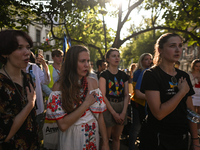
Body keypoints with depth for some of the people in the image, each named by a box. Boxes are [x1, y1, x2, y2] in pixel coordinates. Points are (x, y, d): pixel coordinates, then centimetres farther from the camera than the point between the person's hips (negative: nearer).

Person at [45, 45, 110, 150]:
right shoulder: (59, 86, -16)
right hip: (71, 138, -3)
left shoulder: (92, 82, -6)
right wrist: (86, 104, -22)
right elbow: (62, 125, -22)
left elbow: (99, 114, -3)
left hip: (92, 136, 3)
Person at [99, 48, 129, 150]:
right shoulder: (104, 75, -6)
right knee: (106, 138, 4)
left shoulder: (123, 75, 8)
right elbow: (103, 96, -11)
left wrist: (124, 112, -6)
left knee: (116, 137, 14)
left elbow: (126, 95, 6)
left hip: (122, 107, 4)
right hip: (108, 107, -4)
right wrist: (114, 113, -13)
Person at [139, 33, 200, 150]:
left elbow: (190, 110, 8)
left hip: (182, 139, 6)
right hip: (158, 140, -6)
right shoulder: (151, 75, -16)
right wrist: (182, 92, -16)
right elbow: (159, 113, -24)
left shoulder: (184, 76, 4)